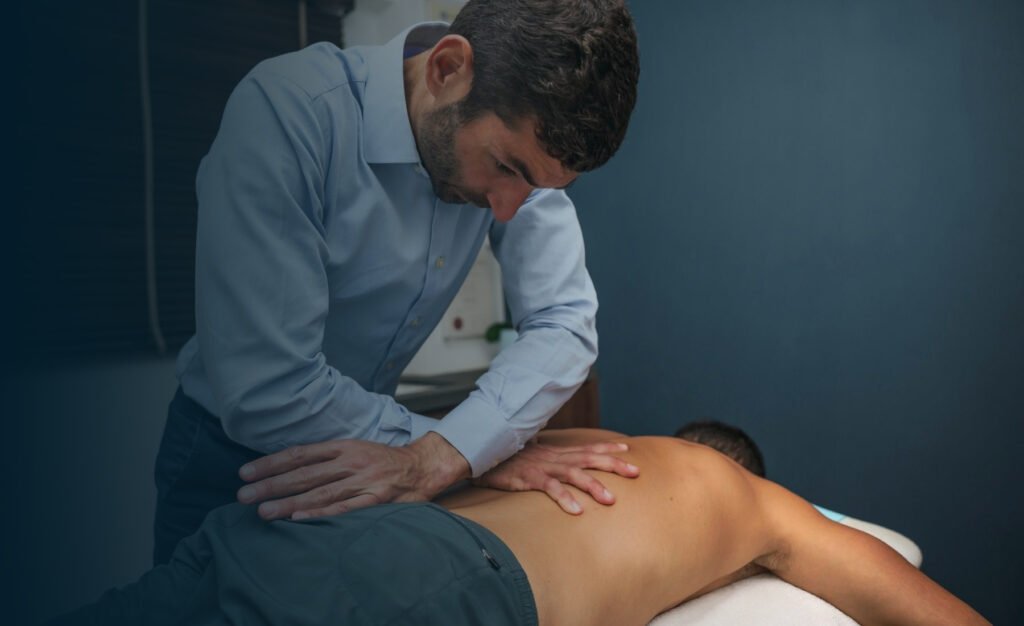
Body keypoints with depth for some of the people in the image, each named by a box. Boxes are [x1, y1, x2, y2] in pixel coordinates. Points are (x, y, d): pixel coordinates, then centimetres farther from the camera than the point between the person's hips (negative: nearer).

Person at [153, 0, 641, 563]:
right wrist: (491, 453, -27)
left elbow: (565, 323, -20)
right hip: (235, 461, -4)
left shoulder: (520, 137, -16)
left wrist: (441, 455, -36)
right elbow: (266, 394, -34)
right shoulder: (282, 111, -31)